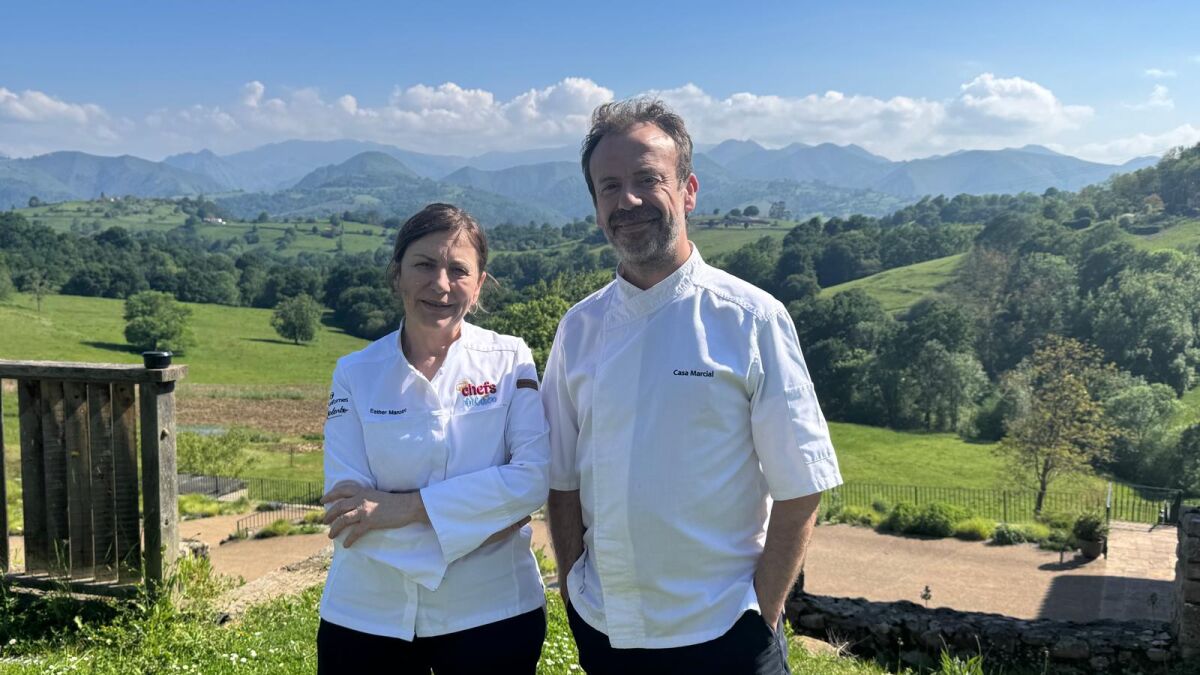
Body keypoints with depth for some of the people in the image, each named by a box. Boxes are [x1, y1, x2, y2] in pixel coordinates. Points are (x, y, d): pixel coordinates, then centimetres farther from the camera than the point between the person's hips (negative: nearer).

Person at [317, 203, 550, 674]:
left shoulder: (509, 361, -4)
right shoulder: (355, 373, -2)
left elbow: (533, 478, -13)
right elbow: (346, 511, -9)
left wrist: (406, 506, -18)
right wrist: (478, 517, -16)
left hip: (490, 613, 0)